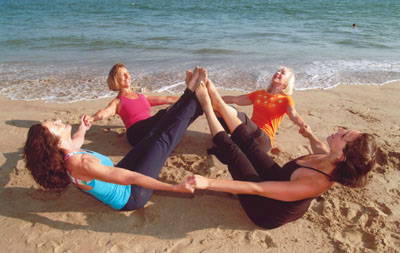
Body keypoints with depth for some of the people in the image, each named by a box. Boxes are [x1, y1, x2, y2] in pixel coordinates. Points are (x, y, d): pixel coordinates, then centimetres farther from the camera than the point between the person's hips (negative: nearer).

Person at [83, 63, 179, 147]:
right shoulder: (117, 102, 12)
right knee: (163, 114, -35)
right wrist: (91, 118, -32)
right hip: (136, 132, -5)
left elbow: (167, 99, 32)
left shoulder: (142, 97, 29)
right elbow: (106, 111, -10)